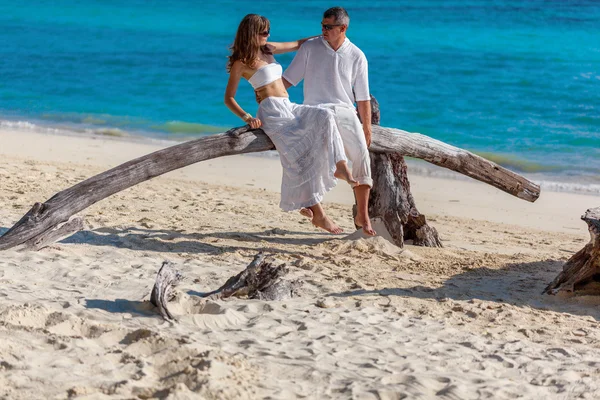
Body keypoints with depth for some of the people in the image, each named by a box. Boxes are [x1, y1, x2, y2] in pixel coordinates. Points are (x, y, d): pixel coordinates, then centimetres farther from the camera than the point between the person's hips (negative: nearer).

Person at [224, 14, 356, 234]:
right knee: (299, 158, -18)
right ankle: (318, 213, -17)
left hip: (289, 108, 8)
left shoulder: (268, 49, 17)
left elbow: (298, 44, 29)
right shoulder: (241, 63, -2)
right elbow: (229, 98, -3)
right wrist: (247, 118, -18)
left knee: (324, 117, -18)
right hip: (271, 112, -8)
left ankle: (340, 166, -22)